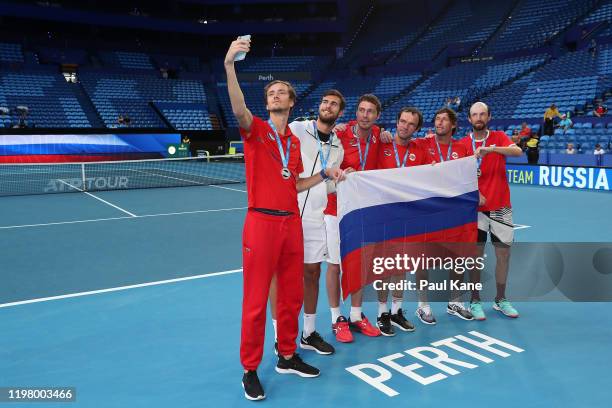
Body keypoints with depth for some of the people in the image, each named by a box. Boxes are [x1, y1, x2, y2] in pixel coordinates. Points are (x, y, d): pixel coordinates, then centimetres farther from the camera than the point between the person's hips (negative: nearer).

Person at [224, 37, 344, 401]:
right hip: (262, 223, -6)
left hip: (291, 223, 6)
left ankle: (287, 357, 31)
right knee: (256, 300, 1)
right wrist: (230, 66, -34)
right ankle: (250, 370, 16)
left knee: (292, 294, 14)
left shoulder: (295, 141, 15)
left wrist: (325, 174, 10)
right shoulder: (256, 130, 0)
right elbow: (239, 109, -23)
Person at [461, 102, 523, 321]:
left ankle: (501, 300, 25)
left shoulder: (499, 137, 1)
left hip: (501, 208, 1)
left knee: (503, 253, 8)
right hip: (476, 208, -1)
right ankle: (475, 301, 15)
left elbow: (518, 151, -18)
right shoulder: (463, 143, 1)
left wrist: (491, 148, -33)